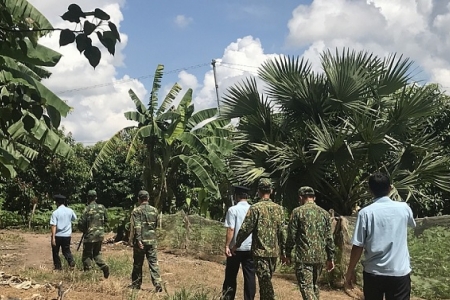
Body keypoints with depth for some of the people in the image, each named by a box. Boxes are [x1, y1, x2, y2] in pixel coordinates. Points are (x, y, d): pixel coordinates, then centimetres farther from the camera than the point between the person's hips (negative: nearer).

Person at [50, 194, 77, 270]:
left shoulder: (55, 213, -13)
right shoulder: (70, 211, -1)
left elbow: (53, 226, -16)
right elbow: (74, 218, 17)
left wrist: (53, 237, -16)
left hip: (57, 235, -3)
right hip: (67, 235, 3)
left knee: (55, 252, 15)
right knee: (66, 251, 16)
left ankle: (58, 267, 20)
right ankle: (71, 261, -9)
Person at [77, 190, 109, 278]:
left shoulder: (87, 209, -13)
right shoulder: (102, 207, 2)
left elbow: (81, 223, -13)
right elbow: (106, 220, 12)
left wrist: (83, 230, 8)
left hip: (90, 235, -5)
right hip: (100, 234, 5)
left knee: (87, 255, 8)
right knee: (97, 254, 19)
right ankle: (104, 266, -3)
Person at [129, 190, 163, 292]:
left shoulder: (136, 211, -6)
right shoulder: (154, 210, 7)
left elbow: (137, 227, -16)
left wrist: (138, 240, -19)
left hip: (140, 241, -3)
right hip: (152, 240, 3)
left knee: (138, 264, 10)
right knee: (153, 263, 2)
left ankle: (136, 284, 21)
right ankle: (157, 284, -9)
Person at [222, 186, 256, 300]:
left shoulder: (233, 210, -9)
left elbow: (230, 230, -13)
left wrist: (227, 246, -8)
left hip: (236, 248, -3)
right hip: (250, 248, 3)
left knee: (231, 276, 9)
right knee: (250, 276, 7)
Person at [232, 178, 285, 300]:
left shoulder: (255, 208, -11)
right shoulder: (278, 208, 3)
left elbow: (245, 229, -10)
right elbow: (282, 231, 5)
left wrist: (236, 245, 2)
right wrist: (283, 251, 13)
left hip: (260, 251, -5)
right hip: (274, 251, 5)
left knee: (265, 282, -2)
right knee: (267, 281, 17)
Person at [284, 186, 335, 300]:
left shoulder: (298, 212, -5)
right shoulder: (324, 213, 8)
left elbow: (291, 236, -6)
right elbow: (329, 238, 7)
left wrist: (288, 254, 4)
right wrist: (330, 258, 13)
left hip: (304, 257, -5)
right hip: (320, 256, 5)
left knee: (307, 287, -4)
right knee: (314, 285, 19)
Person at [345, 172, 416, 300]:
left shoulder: (366, 212, -8)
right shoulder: (404, 208, -1)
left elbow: (358, 246, -8)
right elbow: (412, 224, 24)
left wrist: (350, 271, 4)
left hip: (373, 273, -1)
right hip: (400, 272, 1)